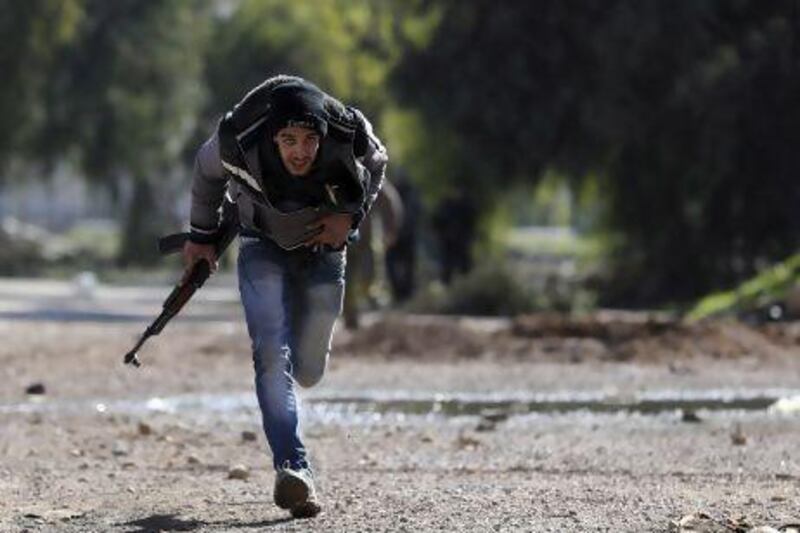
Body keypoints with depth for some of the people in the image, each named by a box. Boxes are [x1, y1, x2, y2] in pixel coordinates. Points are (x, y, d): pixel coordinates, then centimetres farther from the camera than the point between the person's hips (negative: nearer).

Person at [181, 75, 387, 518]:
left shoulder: (349, 138, -29)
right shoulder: (238, 143, -30)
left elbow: (375, 165, -3)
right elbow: (206, 171, -5)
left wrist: (350, 216, -18)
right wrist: (201, 235, 7)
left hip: (323, 248, 2)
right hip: (263, 248, -2)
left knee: (308, 372, 6)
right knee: (272, 353, -24)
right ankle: (293, 467, -30)